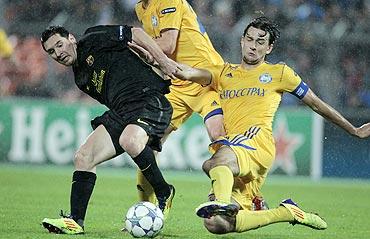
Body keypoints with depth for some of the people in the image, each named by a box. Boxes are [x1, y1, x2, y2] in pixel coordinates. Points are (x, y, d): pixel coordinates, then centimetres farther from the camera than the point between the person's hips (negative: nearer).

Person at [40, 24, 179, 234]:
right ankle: (76, 222, -7)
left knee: (129, 140, -37)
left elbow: (136, 34, -4)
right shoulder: (81, 79, 23)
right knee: (83, 157, -6)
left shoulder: (93, 40, 1)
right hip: (121, 112, 9)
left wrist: (163, 61, -12)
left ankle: (164, 193, -15)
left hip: (150, 100, -8)